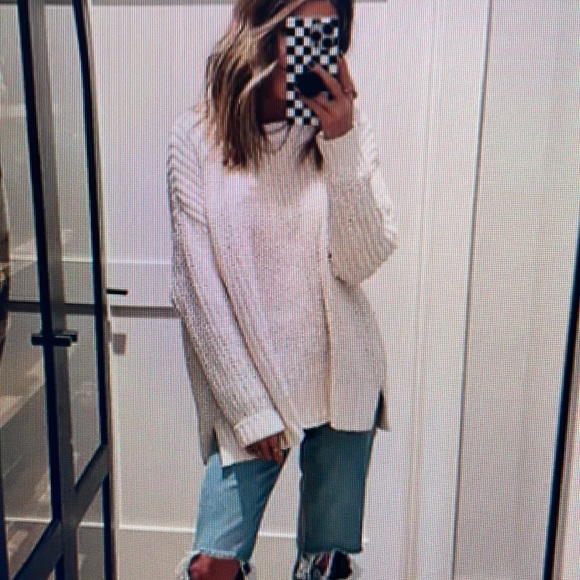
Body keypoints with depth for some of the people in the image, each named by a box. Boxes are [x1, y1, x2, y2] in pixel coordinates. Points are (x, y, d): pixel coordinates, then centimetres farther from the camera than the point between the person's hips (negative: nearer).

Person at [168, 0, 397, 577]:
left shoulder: (348, 130, -2)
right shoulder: (198, 135, -7)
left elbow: (361, 262, -12)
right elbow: (195, 289, -8)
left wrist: (341, 144, -22)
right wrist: (249, 409, -8)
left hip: (342, 377, 2)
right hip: (245, 382, -1)